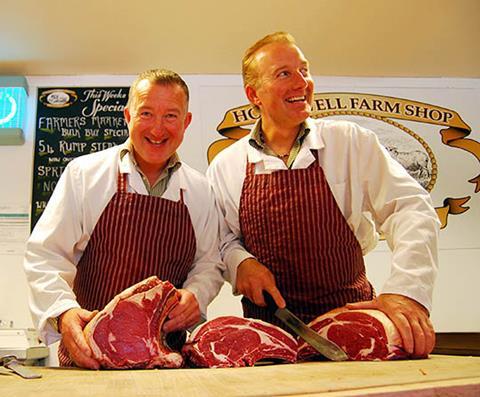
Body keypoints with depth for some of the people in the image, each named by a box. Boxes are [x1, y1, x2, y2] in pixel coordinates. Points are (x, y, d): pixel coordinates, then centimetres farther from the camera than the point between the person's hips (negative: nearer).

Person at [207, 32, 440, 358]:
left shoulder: (351, 142, -2)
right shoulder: (226, 166, 2)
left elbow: (410, 209, -8)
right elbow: (220, 236, 13)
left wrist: (407, 289, -23)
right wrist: (239, 261, -9)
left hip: (350, 313, 0)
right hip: (268, 321, 1)